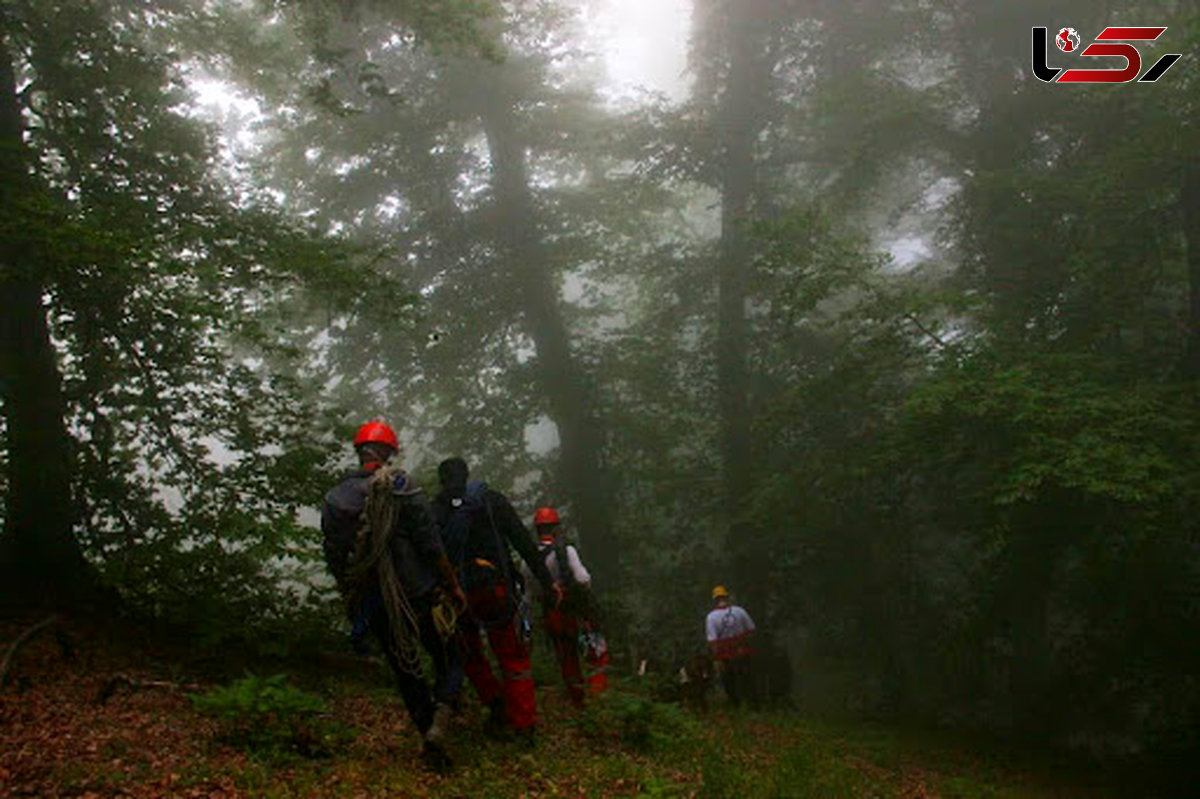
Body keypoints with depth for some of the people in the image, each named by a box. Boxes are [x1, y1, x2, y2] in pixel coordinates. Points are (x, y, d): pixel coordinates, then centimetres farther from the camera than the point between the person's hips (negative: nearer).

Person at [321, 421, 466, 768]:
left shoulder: (333, 500, 2)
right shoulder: (401, 488, -11)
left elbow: (334, 560, 6)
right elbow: (431, 546, -13)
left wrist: (351, 599, 19)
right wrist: (454, 587, -3)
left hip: (374, 606, 4)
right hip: (419, 596, -4)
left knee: (406, 673, 17)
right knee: (449, 662, 10)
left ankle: (429, 736, 19)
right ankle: (438, 724, -12)